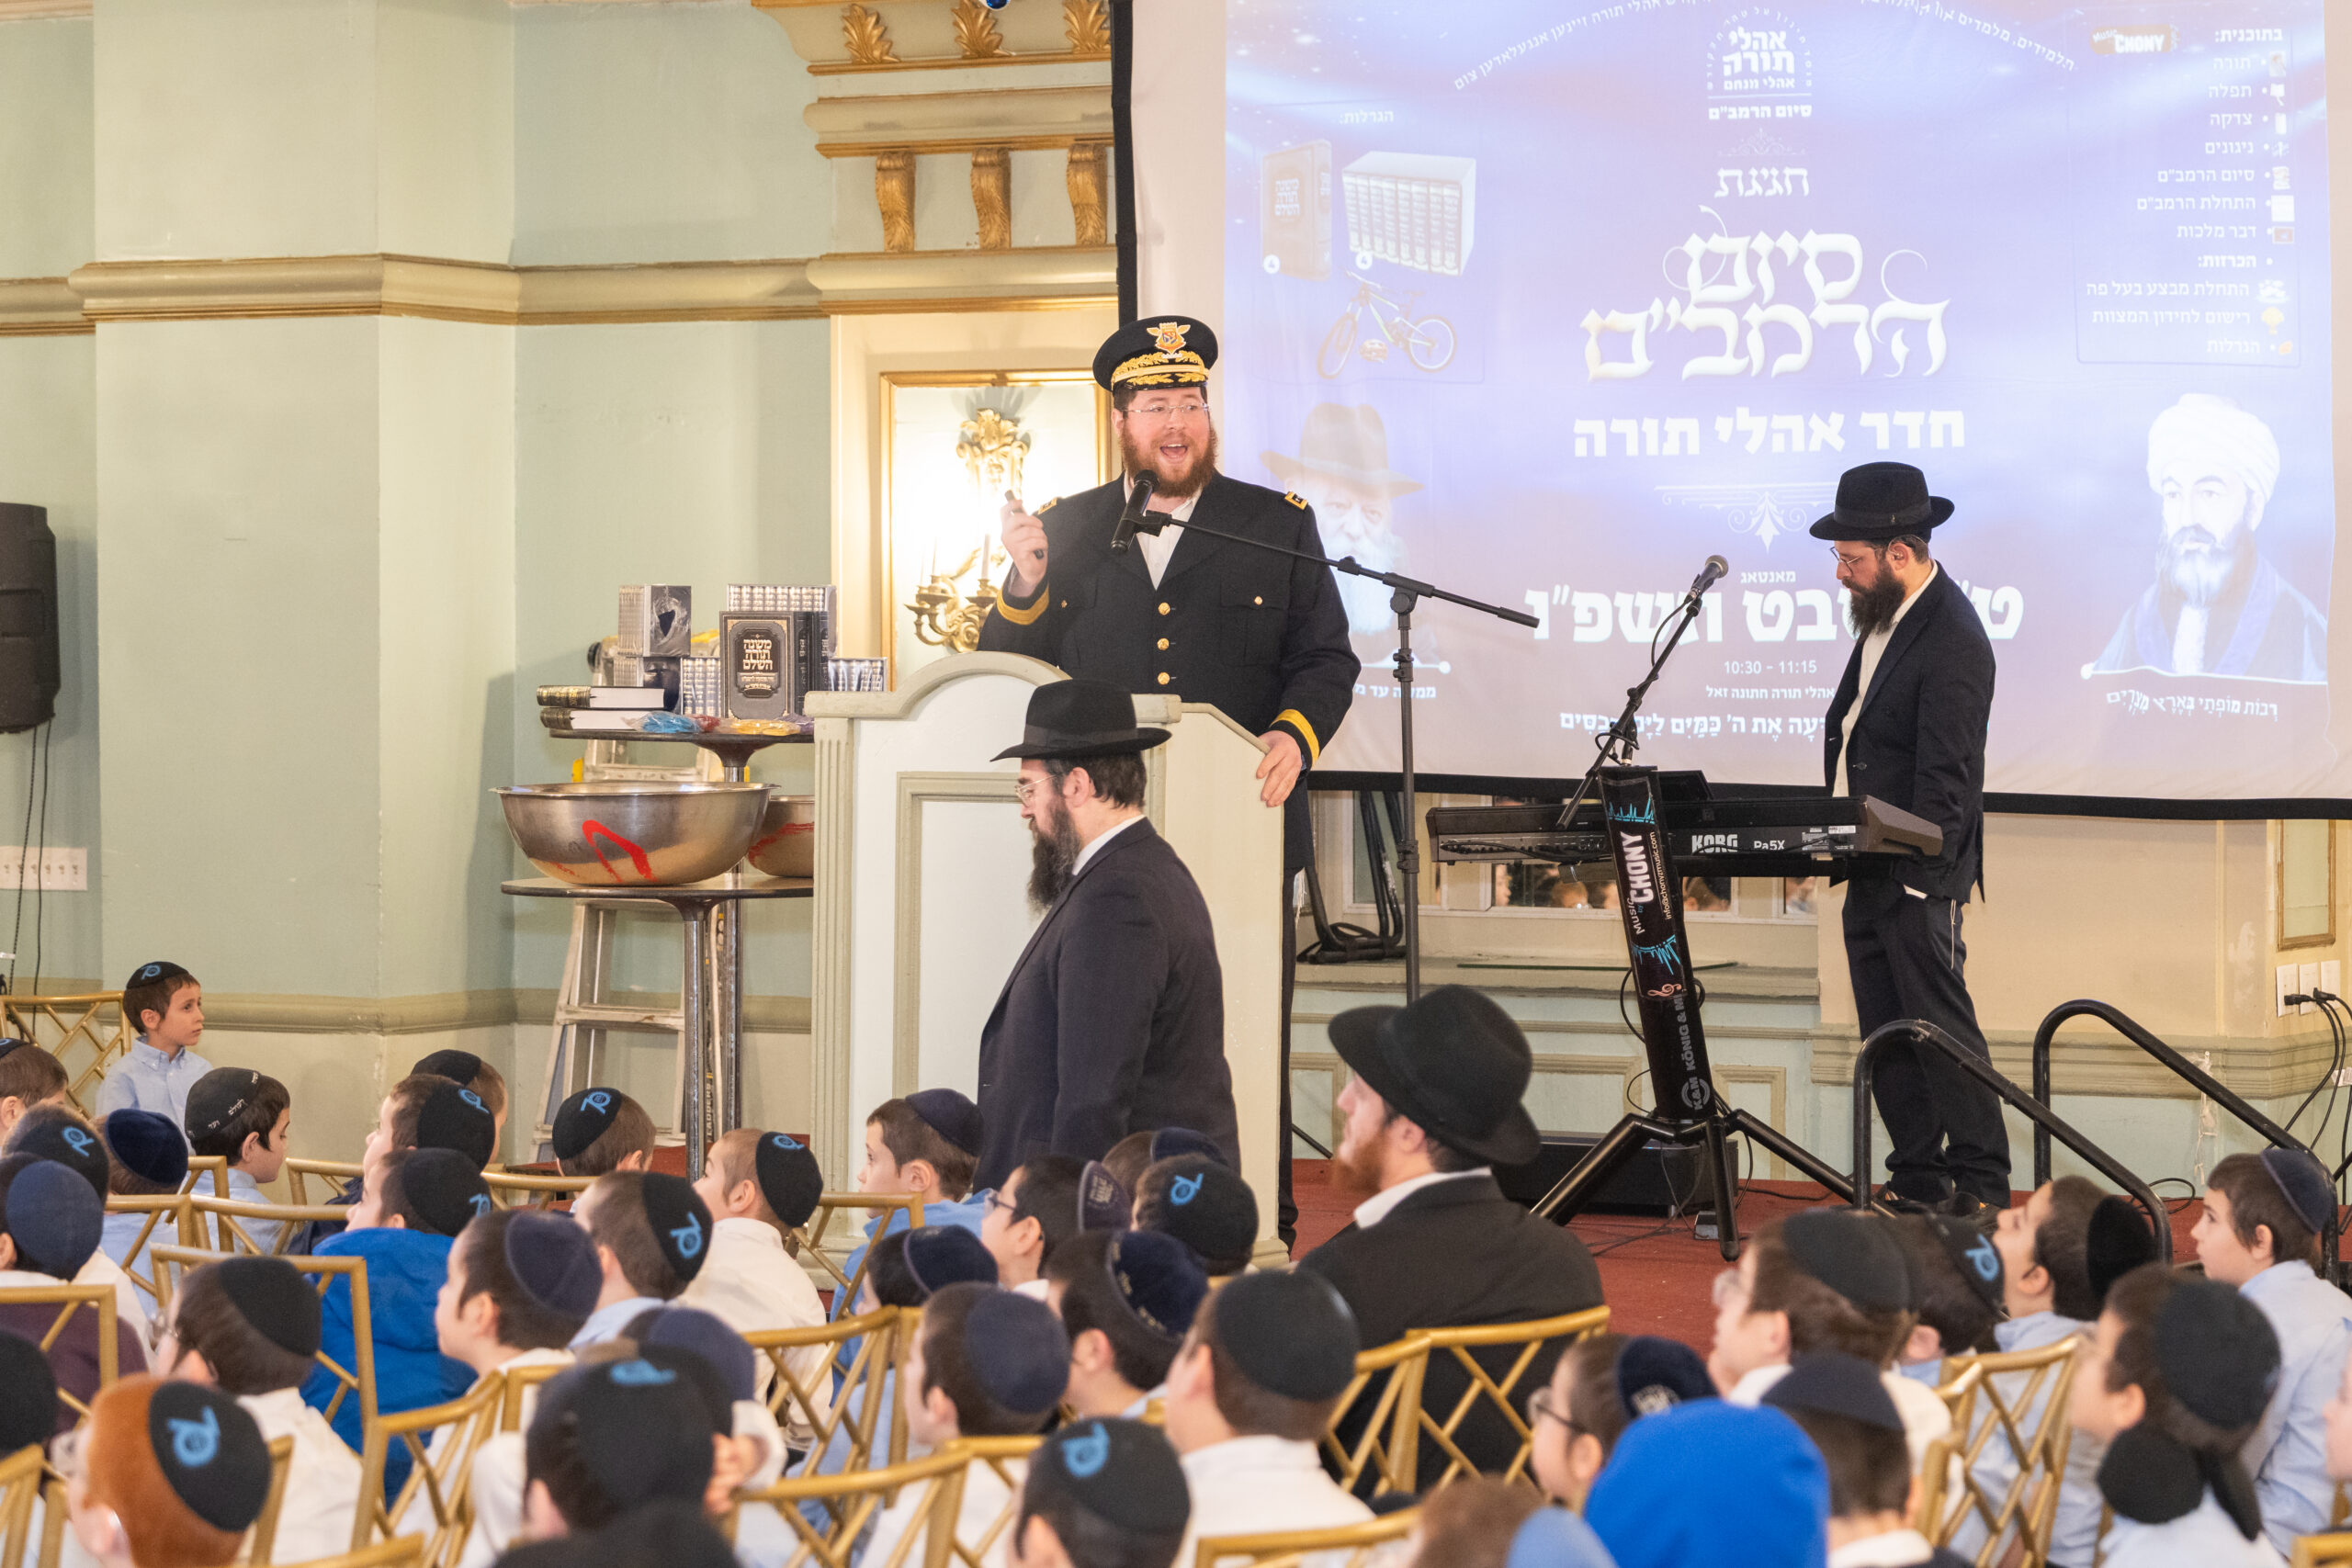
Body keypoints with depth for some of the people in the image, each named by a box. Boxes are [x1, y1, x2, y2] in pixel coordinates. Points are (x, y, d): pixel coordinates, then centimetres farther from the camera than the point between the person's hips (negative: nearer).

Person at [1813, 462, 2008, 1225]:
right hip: (1868, 871, 9)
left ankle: (1982, 1187, 2)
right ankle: (1917, 1184, 18)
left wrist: (1915, 872, -21)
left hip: (1916, 873, -9)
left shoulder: (1953, 642, -18)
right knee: (1886, 1036, 11)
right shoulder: (1884, 616, 11)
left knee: (1942, 1029, -5)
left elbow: (1945, 779, -20)